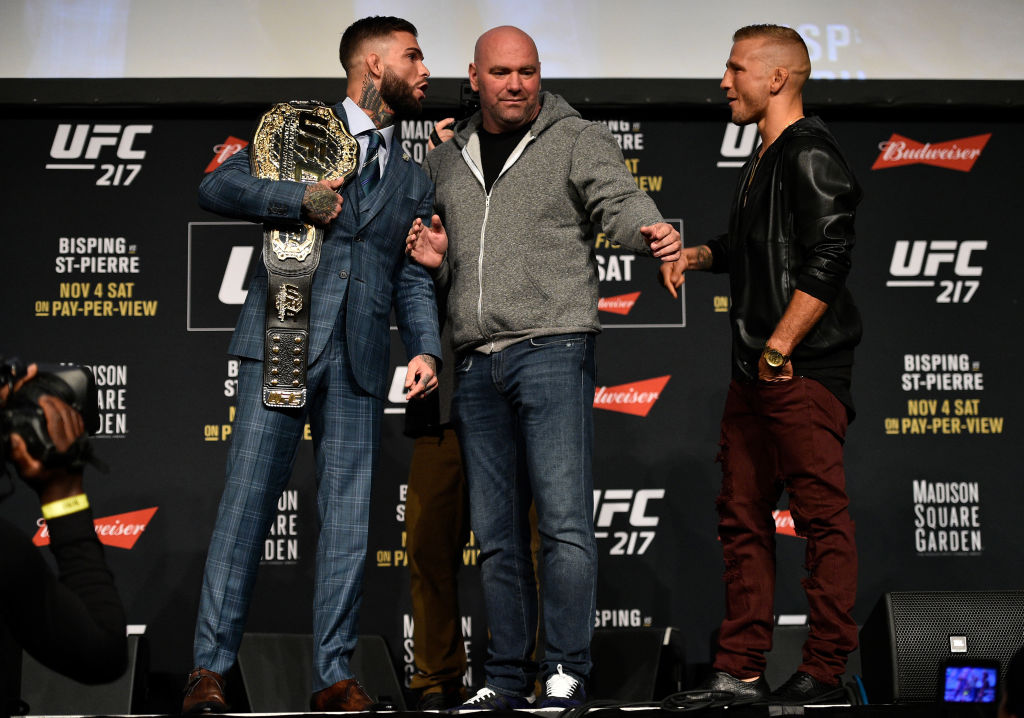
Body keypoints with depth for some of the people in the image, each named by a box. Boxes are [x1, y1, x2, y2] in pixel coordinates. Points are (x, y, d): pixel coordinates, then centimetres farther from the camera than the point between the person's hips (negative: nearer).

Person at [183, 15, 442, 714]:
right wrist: (300, 198, -13)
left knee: (348, 518, 1)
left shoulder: (413, 179, 22)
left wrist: (426, 348, 1)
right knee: (248, 499, -7)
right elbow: (218, 187, -1)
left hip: (361, 356, 4)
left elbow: (413, 277, 17)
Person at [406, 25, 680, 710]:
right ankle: (508, 679, 16)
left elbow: (619, 199, -13)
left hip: (553, 346, -5)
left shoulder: (578, 139, 3)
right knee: (497, 535, 9)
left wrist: (652, 230, -36)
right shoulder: (445, 162, 19)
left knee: (564, 522, -10)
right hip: (476, 364, 5)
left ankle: (567, 674, -4)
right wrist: (435, 258, 5)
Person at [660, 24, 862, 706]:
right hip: (756, 370, 10)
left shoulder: (811, 155, -11)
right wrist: (696, 254, 15)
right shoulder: (764, 160, 19)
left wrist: (779, 348, -19)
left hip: (804, 370, -10)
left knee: (822, 518, -4)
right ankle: (739, 672, 14)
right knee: (743, 517, 9)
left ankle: (825, 673, 1)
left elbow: (827, 261, -19)